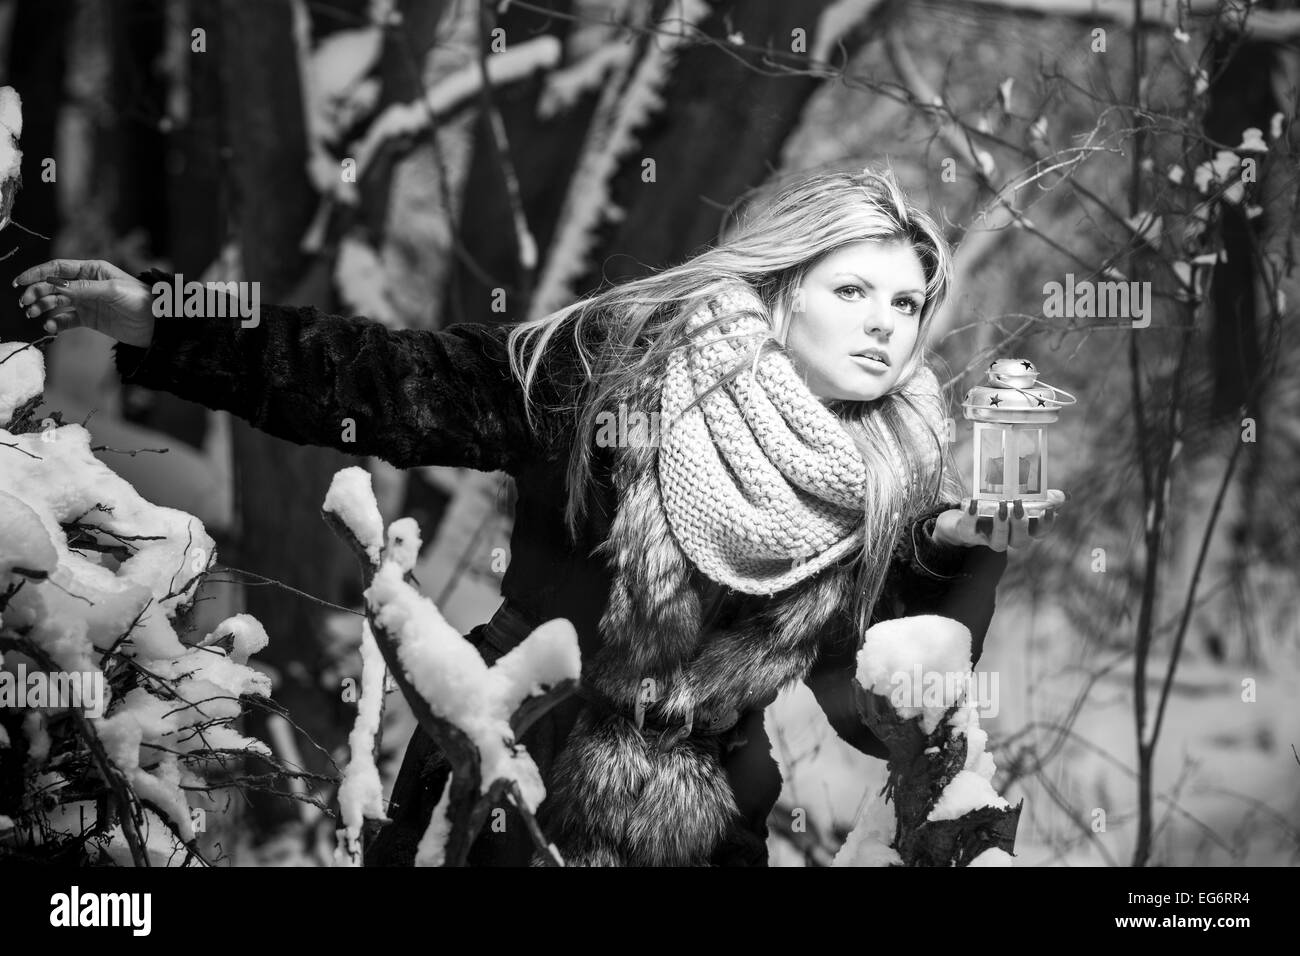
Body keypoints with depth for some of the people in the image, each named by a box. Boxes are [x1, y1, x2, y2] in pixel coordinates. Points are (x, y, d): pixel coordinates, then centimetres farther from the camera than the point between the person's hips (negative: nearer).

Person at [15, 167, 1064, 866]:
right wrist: (152, 321, -19)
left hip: (705, 827, 3)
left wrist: (960, 554, -14)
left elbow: (884, 713, 0)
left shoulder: (888, 489, -3)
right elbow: (383, 386, -13)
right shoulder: (613, 365, -11)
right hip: (515, 795, -2)